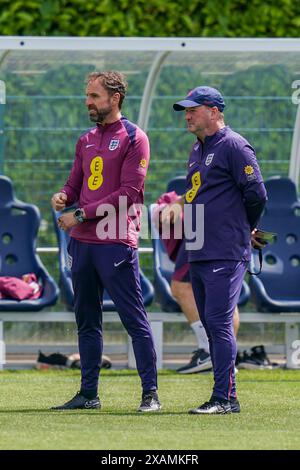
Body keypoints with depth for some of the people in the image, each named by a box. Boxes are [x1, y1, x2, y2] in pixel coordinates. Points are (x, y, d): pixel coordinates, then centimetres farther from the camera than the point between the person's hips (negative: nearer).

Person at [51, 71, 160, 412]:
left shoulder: (133, 138, -5)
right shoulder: (86, 141, 18)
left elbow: (129, 193, -12)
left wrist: (82, 214, -14)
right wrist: (63, 197, -2)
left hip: (116, 243, -8)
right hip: (81, 241, 8)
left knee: (134, 319, -6)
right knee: (86, 320, 11)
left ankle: (150, 393, -4)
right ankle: (88, 394, 17)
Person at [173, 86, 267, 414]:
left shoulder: (233, 146, -9)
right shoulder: (197, 151, 18)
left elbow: (257, 193, -12)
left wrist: (246, 229, 4)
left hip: (225, 255, -9)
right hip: (198, 253, 9)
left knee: (218, 322, -14)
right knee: (211, 326, 11)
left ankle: (225, 398, -14)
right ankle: (223, 396, 16)